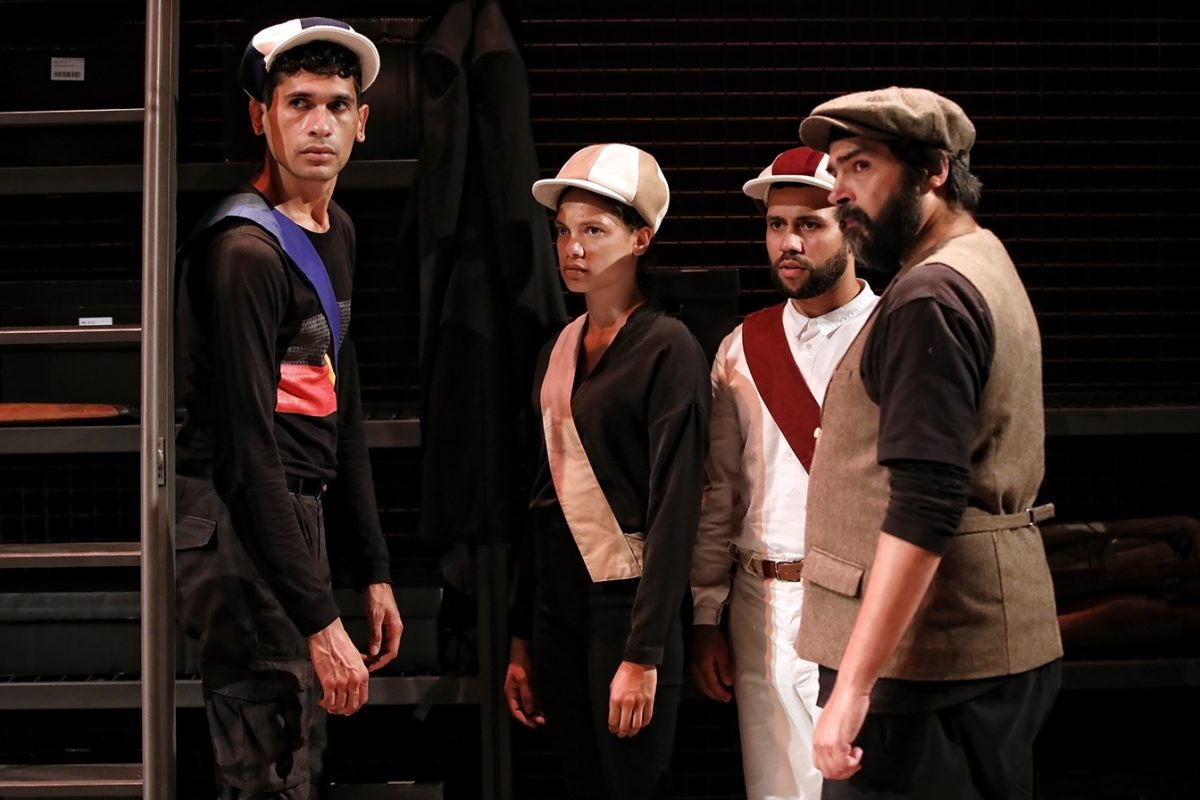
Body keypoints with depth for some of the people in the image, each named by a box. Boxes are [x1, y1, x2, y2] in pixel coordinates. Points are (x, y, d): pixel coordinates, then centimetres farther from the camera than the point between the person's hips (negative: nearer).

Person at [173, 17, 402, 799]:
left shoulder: (337, 233, 13)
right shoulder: (245, 250, -16)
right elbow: (248, 450, -21)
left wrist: (373, 569, 17)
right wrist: (320, 618, -22)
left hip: (299, 520, 10)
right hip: (241, 525, -10)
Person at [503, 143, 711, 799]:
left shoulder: (668, 349, -9)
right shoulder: (560, 349, 11)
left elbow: (673, 510, -14)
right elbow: (547, 495, 14)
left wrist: (643, 654, -18)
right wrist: (522, 640, 12)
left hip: (627, 604, -6)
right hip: (556, 603, 6)